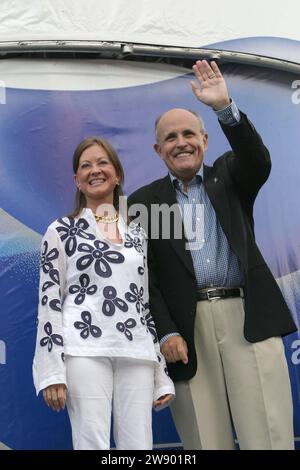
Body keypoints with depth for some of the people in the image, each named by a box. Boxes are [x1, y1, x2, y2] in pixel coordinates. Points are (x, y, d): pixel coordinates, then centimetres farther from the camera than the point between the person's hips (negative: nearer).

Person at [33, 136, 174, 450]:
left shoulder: (137, 234, 18)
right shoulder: (61, 231, 7)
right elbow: (49, 300, 1)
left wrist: (162, 374, 13)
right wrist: (52, 371, -9)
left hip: (137, 355, 4)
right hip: (85, 351, -3)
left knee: (140, 448, 0)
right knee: (93, 446, -7)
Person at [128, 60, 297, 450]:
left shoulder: (228, 176, 15)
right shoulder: (143, 201, 10)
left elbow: (259, 162, -8)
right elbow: (144, 278, 5)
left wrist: (224, 107, -19)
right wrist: (166, 332, -6)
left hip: (248, 317, 1)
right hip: (186, 328, 0)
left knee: (269, 436, -1)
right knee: (205, 440, 4)